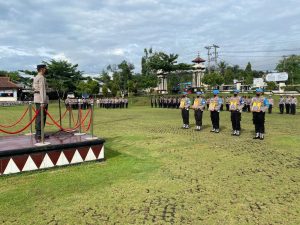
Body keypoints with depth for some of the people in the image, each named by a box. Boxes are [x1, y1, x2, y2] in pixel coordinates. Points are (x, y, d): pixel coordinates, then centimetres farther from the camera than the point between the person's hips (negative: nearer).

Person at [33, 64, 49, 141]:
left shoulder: (36, 77, 21)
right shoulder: (41, 77, -9)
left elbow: (34, 88, 17)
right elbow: (42, 90, -18)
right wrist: (43, 102, -23)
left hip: (36, 99, 10)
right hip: (41, 98, -10)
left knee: (39, 117, 12)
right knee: (41, 117, -10)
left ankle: (39, 134, 18)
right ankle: (38, 135, -10)